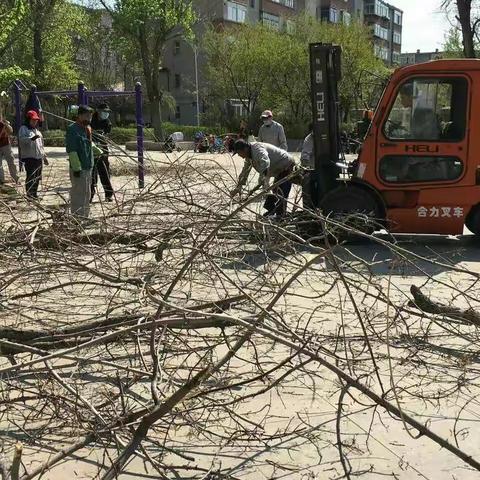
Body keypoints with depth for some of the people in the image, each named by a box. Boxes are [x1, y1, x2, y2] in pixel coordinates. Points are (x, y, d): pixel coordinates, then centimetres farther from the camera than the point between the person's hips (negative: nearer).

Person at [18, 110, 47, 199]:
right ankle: (29, 193, -6)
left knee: (37, 177, 9)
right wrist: (31, 138, -37)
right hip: (29, 157, -7)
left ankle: (34, 193, 18)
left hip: (39, 158, 7)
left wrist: (44, 157, 26)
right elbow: (21, 139, -21)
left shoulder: (37, 130, 22)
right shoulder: (23, 129, -2)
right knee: (31, 176, -11)